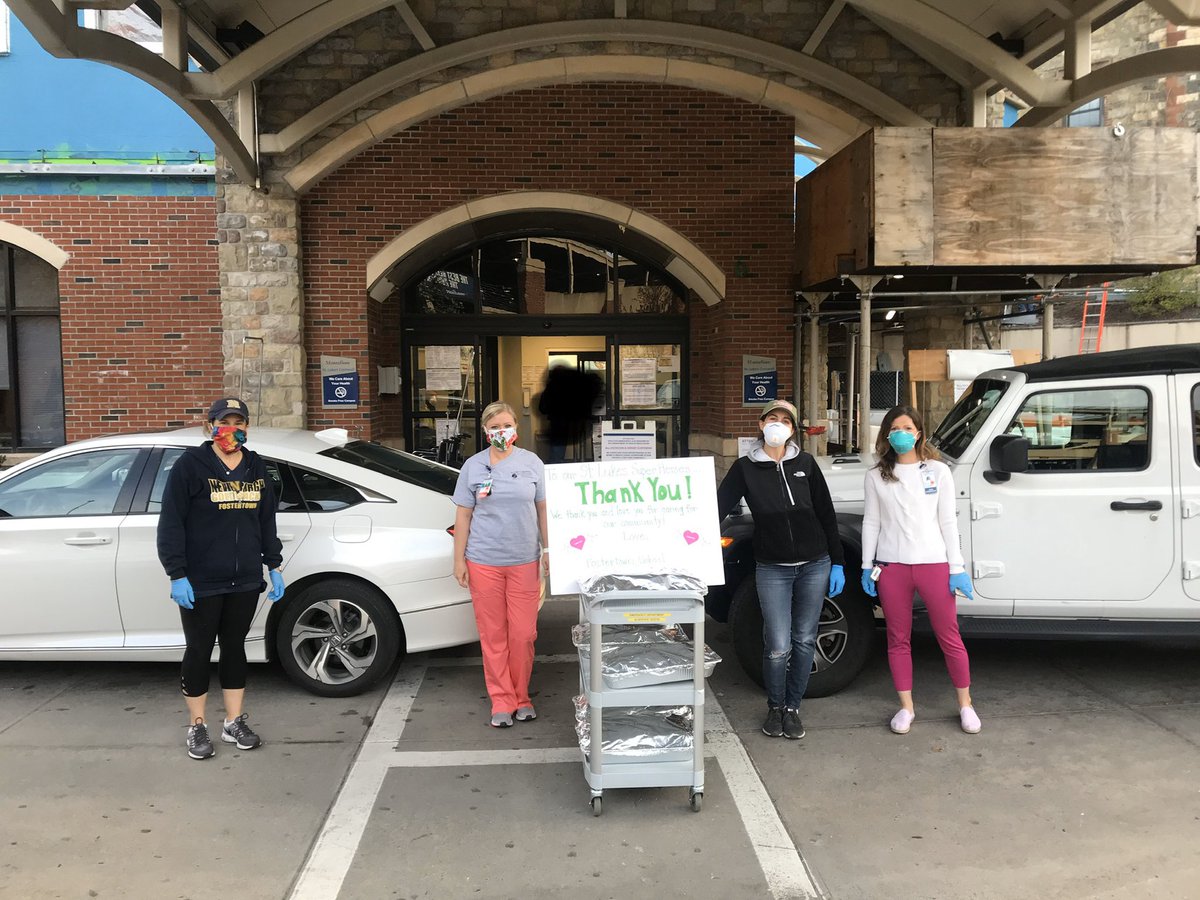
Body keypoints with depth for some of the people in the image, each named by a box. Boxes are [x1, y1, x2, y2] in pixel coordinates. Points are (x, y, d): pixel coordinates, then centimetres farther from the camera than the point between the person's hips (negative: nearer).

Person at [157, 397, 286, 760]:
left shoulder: (256, 468, 10)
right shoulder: (190, 465, -7)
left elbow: (267, 521, 17)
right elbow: (170, 524, -9)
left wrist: (274, 566, 13)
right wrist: (177, 574, -14)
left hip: (245, 581, 5)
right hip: (200, 583, -5)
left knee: (235, 648, 13)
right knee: (199, 652, 5)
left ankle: (234, 722, 24)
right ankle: (196, 727, 19)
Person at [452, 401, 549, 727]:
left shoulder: (532, 462, 4)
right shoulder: (473, 466, 3)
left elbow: (542, 509, 9)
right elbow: (463, 516, 5)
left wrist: (548, 549, 5)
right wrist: (459, 560, 2)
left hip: (524, 562, 0)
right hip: (484, 562, 0)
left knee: (523, 634, 3)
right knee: (493, 635, 4)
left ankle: (521, 697, 20)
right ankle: (501, 701, 15)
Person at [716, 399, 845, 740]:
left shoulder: (805, 464, 3)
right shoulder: (745, 468, 0)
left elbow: (826, 515, 5)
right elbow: (719, 505, -9)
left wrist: (836, 563, 3)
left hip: (814, 565, 2)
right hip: (772, 569, -2)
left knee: (804, 641, 8)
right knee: (778, 646, -3)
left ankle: (793, 707, 26)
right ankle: (775, 707, 22)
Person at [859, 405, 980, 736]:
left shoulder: (938, 471, 2)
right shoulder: (876, 475, 4)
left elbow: (948, 522, 2)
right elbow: (871, 523, 6)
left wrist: (957, 567, -2)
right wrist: (867, 566, 3)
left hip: (933, 563, -1)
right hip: (892, 567, 1)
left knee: (949, 637, 5)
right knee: (898, 639, 9)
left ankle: (965, 705, 21)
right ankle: (906, 707, 21)